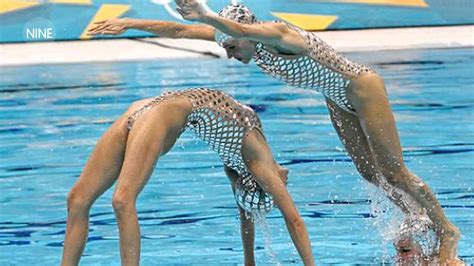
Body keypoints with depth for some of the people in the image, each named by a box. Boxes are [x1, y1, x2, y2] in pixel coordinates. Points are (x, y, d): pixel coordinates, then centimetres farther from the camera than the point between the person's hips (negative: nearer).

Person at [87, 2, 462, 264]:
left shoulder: (277, 34, -33)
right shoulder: (240, 35, -10)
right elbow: (179, 31, -9)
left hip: (362, 89, -9)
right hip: (338, 100, 9)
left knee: (393, 171, -3)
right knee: (369, 172, 11)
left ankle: (447, 231, 10)